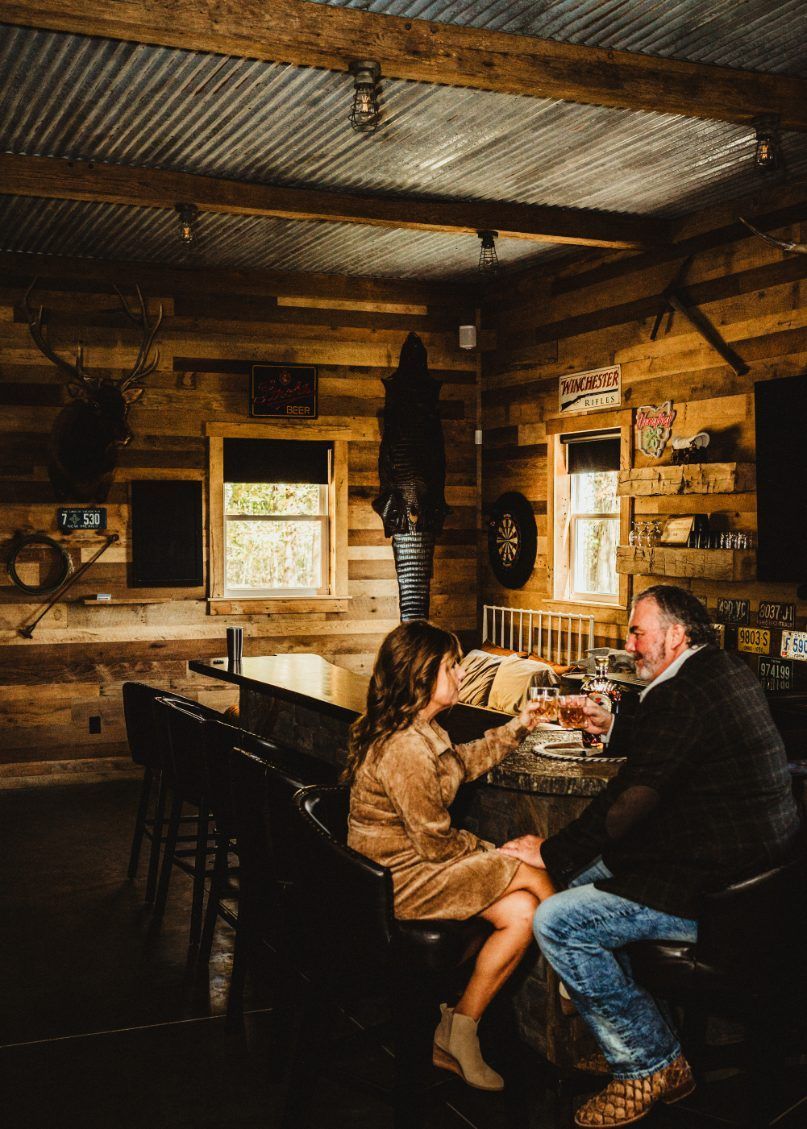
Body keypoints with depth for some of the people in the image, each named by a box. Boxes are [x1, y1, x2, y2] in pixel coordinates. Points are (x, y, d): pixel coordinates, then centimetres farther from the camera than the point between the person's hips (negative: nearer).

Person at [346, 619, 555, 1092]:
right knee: (533, 875, -9)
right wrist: (495, 853, -4)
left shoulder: (421, 729, 6)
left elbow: (462, 763, 26)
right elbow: (436, 844, -20)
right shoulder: (404, 749, -26)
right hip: (403, 883, -10)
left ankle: (458, 1031, 8)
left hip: (413, 863, 10)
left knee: (522, 911, -1)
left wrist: (517, 728, 19)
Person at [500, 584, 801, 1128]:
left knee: (556, 923, -15)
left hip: (715, 891, -11)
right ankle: (638, 1039, 20)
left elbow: (632, 798, -22)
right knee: (578, 876, 17)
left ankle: (651, 1063, 1)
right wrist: (612, 728, 17)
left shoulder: (685, 695, -22)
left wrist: (551, 852, -11)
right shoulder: (726, 670, 10)